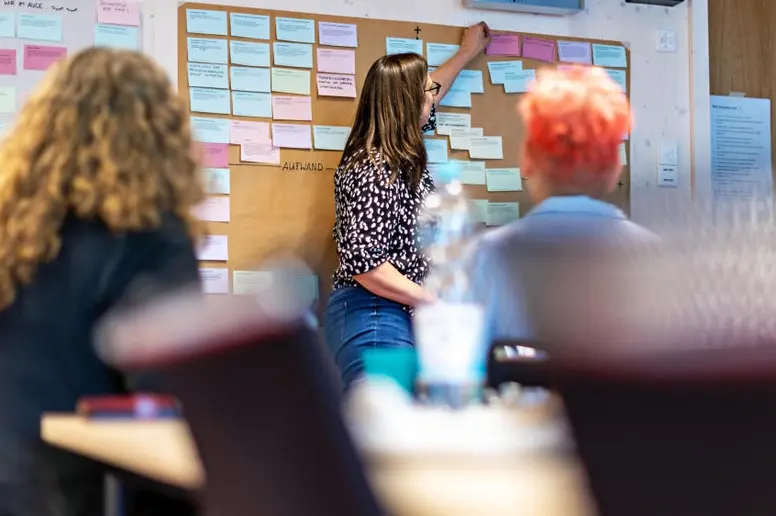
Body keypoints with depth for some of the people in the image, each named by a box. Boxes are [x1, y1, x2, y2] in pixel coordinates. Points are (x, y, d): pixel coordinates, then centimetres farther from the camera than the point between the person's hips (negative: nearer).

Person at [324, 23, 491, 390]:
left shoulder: (402, 152, 12)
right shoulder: (372, 171, -16)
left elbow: (428, 99, 34)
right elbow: (363, 263, -22)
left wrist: (467, 53, 47)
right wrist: (437, 302, -17)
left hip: (403, 316, 10)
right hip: (373, 318, -10)